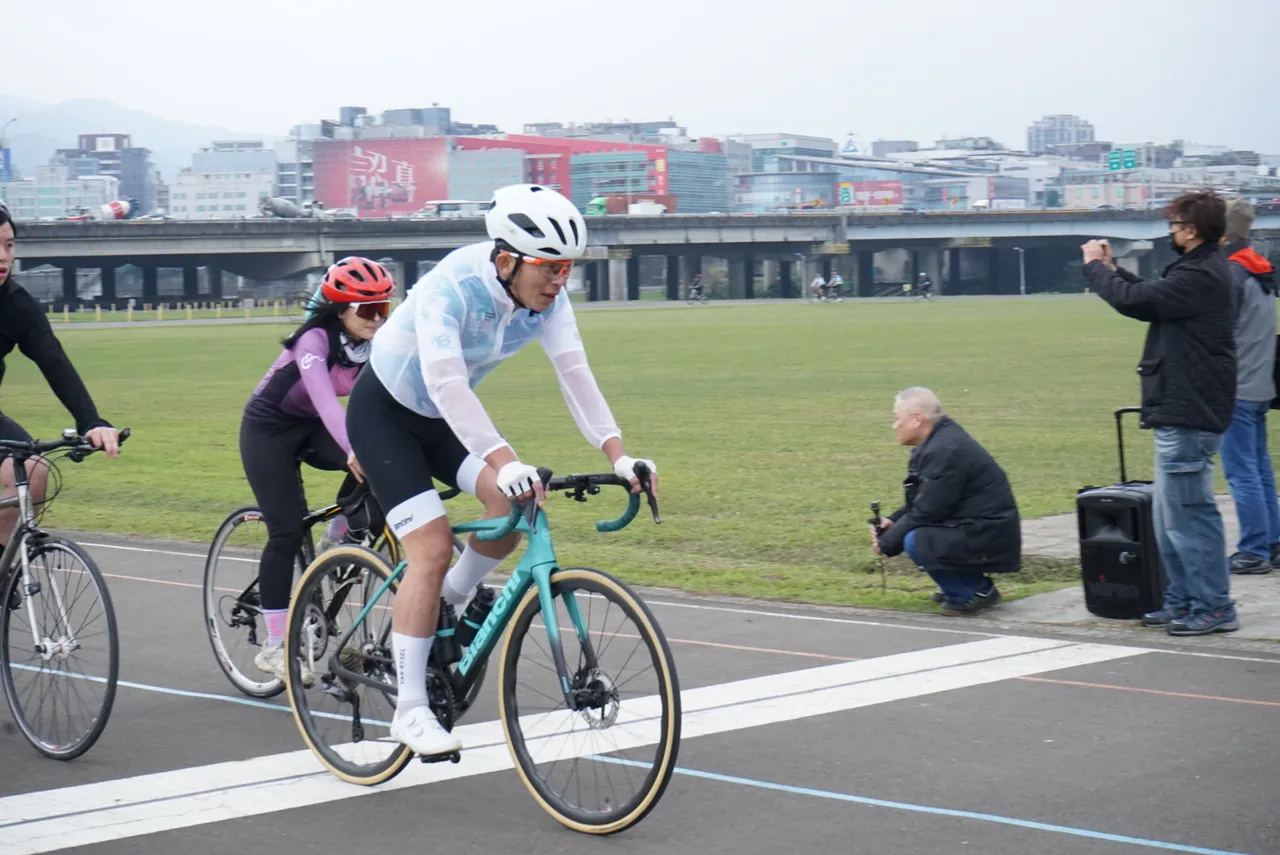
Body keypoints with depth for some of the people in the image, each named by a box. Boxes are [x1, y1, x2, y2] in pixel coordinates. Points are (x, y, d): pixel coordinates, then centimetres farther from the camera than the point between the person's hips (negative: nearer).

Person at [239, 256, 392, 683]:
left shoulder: (374, 345, -11)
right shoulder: (316, 339, -28)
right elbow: (323, 397, -43)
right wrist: (352, 449, -58)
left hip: (313, 428, 5)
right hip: (269, 427, -5)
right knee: (287, 531, -14)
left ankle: (335, 542, 0)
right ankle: (274, 648, -6)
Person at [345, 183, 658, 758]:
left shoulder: (546, 294, -15)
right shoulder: (451, 288, -34)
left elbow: (574, 372, -19)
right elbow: (447, 384, -44)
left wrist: (618, 455, -30)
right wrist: (505, 462, -55)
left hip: (441, 418, 6)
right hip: (384, 412, -6)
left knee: (515, 502, -17)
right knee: (432, 547, -17)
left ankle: (449, 605, 11)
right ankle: (409, 711, -10)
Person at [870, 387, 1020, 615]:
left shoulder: (945, 451, -21)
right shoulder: (937, 442, 11)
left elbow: (926, 512, -20)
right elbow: (922, 503, 18)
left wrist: (887, 543, -9)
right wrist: (892, 522, 3)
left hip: (989, 539, -11)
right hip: (974, 529, 11)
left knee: (916, 541, -24)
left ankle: (977, 591, -6)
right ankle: (970, 583, 14)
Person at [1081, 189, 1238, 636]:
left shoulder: (1199, 277, -19)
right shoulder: (1202, 270, 16)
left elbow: (1135, 301, -21)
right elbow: (1152, 298, 21)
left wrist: (1094, 266, -5)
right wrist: (1111, 268, 17)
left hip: (1188, 415, -11)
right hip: (1180, 411, 11)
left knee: (1186, 513, -7)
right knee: (1169, 514, 16)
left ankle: (1213, 607, -2)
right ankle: (1182, 602, 23)